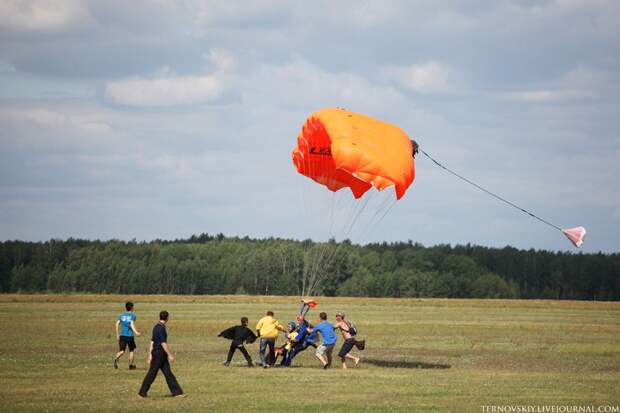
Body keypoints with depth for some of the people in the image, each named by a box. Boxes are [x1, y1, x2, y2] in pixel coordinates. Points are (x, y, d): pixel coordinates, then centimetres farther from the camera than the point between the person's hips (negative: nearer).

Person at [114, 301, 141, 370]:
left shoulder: (122, 315, 11)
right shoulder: (133, 315, 1)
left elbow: (117, 324, 3)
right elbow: (132, 324, -15)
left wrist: (117, 335, 9)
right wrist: (136, 332, -21)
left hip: (122, 335, 2)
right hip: (130, 335, -2)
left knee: (122, 351, -3)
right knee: (131, 350, 17)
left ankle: (116, 358, -34)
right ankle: (131, 365, 24)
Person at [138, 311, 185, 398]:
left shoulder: (156, 327, 12)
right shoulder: (161, 328, -18)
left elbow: (152, 342, 15)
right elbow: (163, 343, -21)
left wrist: (150, 355, 18)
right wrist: (170, 355, -18)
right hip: (159, 353, -10)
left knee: (168, 373, 6)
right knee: (152, 373, -2)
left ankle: (176, 392, 5)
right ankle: (142, 392, 5)